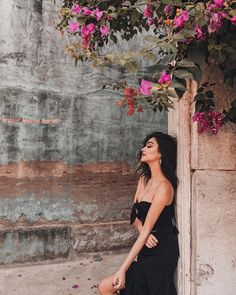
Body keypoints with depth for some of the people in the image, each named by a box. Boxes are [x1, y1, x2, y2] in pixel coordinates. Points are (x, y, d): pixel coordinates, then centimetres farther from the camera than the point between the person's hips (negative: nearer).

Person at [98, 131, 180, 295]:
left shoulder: (164, 187, -19)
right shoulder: (144, 179, 6)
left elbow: (147, 230, -21)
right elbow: (135, 215, 6)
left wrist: (123, 269, -21)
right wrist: (144, 233, -16)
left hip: (161, 253, -7)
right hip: (146, 251, 7)